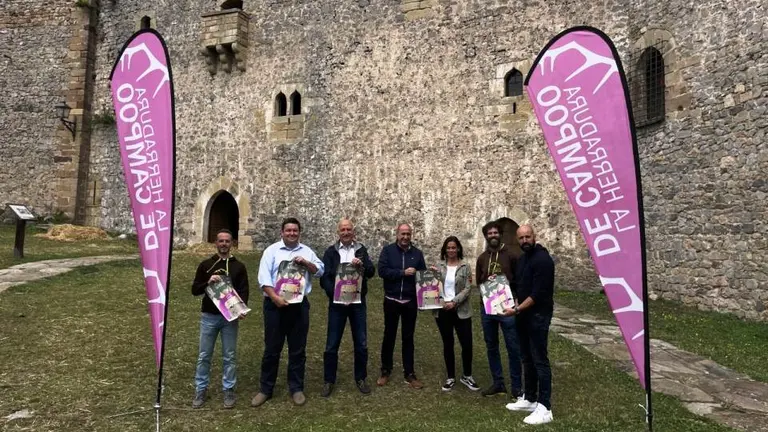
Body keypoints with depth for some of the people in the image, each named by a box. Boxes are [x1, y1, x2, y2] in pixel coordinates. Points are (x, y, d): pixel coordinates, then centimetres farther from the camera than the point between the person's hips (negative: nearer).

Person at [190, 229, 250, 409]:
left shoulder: (239, 267, 3)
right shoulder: (205, 265, 3)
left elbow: (244, 292, -1)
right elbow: (195, 290, 2)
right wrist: (208, 283, -18)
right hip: (208, 316, 0)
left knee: (229, 356, 6)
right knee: (204, 355, 8)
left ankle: (228, 390, 19)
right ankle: (201, 389, 22)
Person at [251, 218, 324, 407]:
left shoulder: (306, 251, 9)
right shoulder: (272, 250, -1)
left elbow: (320, 270, 2)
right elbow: (264, 277, -9)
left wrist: (305, 263, -15)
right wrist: (275, 297, -20)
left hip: (299, 305, 2)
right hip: (275, 305, -2)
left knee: (298, 349, 9)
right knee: (272, 349, 7)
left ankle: (296, 388, 22)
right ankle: (265, 389, 20)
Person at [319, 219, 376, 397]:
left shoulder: (361, 250, 5)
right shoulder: (331, 251, 0)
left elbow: (371, 272, -5)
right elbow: (324, 278, -5)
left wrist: (361, 265, -26)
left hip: (358, 302, 1)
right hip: (337, 302, -1)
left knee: (361, 343, 8)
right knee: (332, 344, 3)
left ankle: (361, 378, 23)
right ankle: (329, 380, 17)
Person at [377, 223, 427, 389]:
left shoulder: (417, 253, 4)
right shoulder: (388, 250, -3)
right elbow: (382, 271, -14)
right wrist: (403, 272, -19)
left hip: (410, 302, 2)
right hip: (391, 300, -1)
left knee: (408, 338, 10)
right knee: (389, 336, 9)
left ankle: (409, 373, 18)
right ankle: (385, 371, 22)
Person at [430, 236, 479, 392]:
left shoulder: (465, 267, -1)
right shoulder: (438, 266, 5)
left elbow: (468, 289, -7)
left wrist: (454, 302, -17)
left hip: (461, 311, -1)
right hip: (442, 311, 1)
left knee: (467, 344, 0)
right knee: (448, 344, 10)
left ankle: (467, 376, 21)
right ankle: (451, 377, 23)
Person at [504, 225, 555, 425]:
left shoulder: (542, 259, -17)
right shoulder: (522, 258, 12)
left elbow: (538, 294, -21)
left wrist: (516, 310, -20)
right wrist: (517, 309, 6)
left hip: (538, 315, -9)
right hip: (524, 314, 9)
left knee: (539, 359, -6)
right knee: (527, 358, 15)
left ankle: (544, 408, 0)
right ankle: (530, 399, 25)